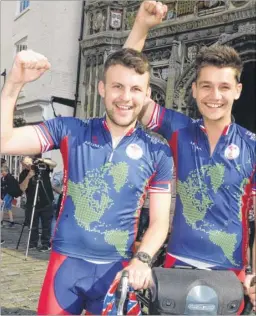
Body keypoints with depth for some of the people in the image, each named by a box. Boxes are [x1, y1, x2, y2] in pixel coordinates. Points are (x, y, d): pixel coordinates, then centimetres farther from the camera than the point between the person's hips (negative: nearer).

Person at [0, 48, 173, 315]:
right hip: (66, 262, 0)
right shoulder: (70, 131, -3)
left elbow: (159, 222, 0)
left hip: (117, 269, 1)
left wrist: (142, 259, -17)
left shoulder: (158, 152, -3)